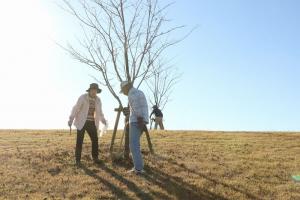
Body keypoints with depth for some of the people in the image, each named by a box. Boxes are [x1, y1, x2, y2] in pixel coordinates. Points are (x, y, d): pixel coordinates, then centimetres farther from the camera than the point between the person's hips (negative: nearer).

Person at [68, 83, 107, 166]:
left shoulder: (98, 100, 4)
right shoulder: (83, 97, -11)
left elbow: (99, 112, 12)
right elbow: (76, 108, -14)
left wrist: (103, 120, -4)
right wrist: (71, 119, -23)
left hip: (91, 123, 4)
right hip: (82, 122, -4)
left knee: (95, 139, 0)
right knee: (79, 141, -5)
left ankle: (95, 157, 13)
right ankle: (78, 159, 6)